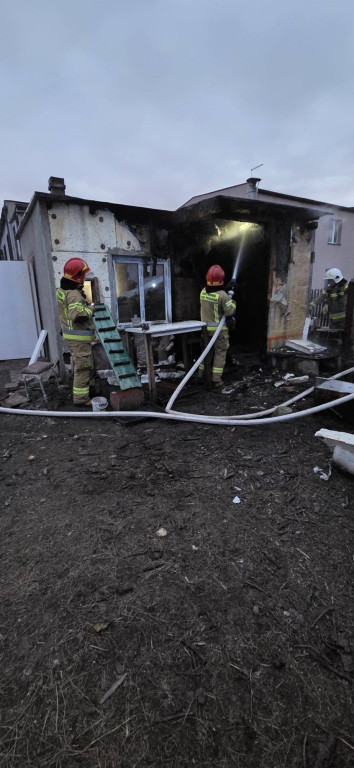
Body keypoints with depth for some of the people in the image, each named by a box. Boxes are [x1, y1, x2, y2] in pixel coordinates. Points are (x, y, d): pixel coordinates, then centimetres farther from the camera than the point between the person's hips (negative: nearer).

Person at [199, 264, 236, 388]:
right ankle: (216, 379, 5)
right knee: (220, 353, 4)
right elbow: (230, 312, -18)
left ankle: (202, 375, 27)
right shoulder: (222, 295, -18)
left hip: (205, 328, 6)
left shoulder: (203, 292, 0)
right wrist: (232, 301, 0)